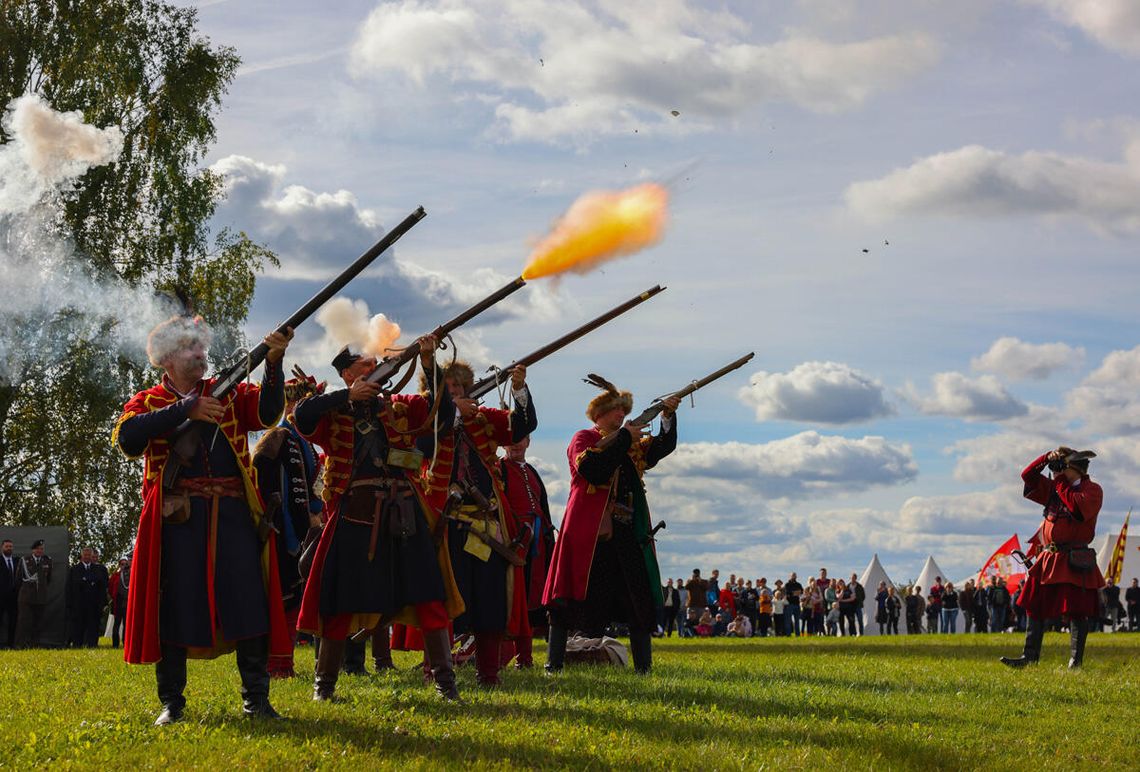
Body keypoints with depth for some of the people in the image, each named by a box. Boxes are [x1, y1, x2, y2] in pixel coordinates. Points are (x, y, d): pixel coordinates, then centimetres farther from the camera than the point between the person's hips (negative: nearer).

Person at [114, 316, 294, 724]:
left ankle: (256, 700, 4)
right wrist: (186, 410, -16)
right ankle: (171, 702, 10)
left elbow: (267, 411, -4)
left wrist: (273, 362, -20)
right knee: (174, 606, 0)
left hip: (234, 516, 1)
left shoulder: (229, 394, 16)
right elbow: (127, 438, -10)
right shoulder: (147, 402, 11)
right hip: (177, 518, -1)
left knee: (249, 603, -3)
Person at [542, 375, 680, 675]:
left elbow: (663, 447, 10)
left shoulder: (633, 446, 21)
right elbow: (593, 469, -16)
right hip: (589, 531, -6)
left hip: (627, 533, 6)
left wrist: (668, 416, -5)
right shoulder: (584, 439, 3)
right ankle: (554, 663, 2)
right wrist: (624, 437, -12)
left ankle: (644, 666, 3)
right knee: (571, 598, -3)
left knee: (640, 599, 1)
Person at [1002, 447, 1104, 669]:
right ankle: (1030, 656, 11)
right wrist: (1047, 458, 4)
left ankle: (1076, 661, -1)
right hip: (1048, 559, 7)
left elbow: (1080, 508, -21)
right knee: (1034, 606, 6)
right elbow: (1028, 476, 19)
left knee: (1076, 611, -5)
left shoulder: (1092, 490, -2)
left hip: (1075, 562, -7)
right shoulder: (1054, 489, 18)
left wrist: (1062, 484, -10)